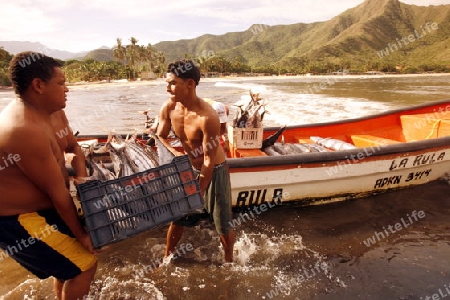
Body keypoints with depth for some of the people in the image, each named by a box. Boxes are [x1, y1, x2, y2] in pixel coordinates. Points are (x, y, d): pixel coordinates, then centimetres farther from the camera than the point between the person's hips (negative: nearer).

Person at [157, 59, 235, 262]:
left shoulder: (207, 118, -32)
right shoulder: (168, 108, -13)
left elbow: (209, 161, -25)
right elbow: (160, 137, 2)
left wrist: (199, 194, -19)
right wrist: (175, 153, -19)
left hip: (214, 171, -5)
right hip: (189, 169, 5)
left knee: (222, 223, 8)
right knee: (177, 216, 17)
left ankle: (229, 261, 36)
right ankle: (166, 258, 40)